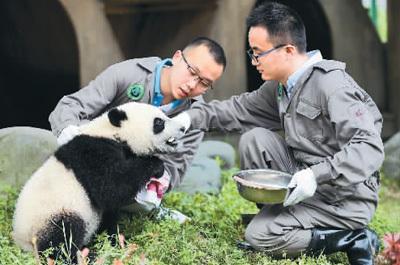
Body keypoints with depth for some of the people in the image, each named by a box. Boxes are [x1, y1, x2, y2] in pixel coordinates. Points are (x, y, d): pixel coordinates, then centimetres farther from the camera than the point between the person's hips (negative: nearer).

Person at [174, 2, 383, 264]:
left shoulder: (332, 84, -22)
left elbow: (370, 147, -29)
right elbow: (241, 108, 15)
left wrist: (317, 176, -35)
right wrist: (192, 117, 1)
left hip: (345, 200, -8)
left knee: (258, 236, -15)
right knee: (255, 139, -2)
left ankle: (355, 240, -7)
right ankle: (274, 215, 5)